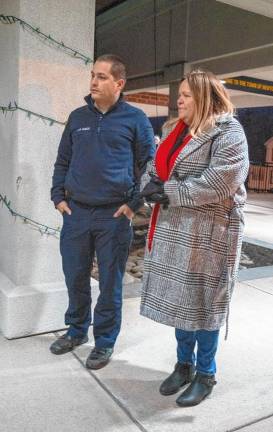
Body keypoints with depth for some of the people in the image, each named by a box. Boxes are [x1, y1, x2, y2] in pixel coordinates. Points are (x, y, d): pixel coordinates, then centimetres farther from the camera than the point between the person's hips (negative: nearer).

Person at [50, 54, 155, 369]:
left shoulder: (135, 119, -1)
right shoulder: (77, 117, 10)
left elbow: (148, 165, 2)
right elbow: (62, 162, 17)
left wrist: (134, 203, -6)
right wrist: (58, 196, 6)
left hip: (114, 216, -3)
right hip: (75, 213, 4)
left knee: (110, 284, 7)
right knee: (75, 279, 14)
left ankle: (104, 342, 26)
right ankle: (76, 331, 36)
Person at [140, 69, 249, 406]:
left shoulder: (227, 132, -10)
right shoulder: (176, 130, 14)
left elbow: (219, 183, -21)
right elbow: (155, 167, 15)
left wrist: (169, 193, -16)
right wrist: (152, 187, -8)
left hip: (207, 233, -7)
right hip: (173, 229, 7)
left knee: (203, 302, 4)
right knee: (180, 299, 14)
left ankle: (205, 374, 23)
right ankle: (184, 365, 32)